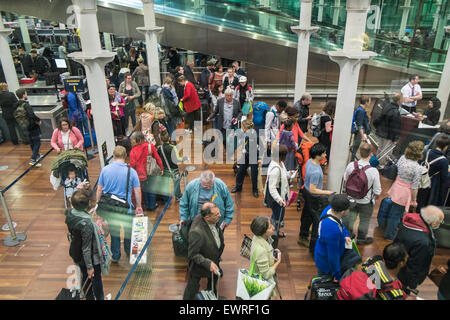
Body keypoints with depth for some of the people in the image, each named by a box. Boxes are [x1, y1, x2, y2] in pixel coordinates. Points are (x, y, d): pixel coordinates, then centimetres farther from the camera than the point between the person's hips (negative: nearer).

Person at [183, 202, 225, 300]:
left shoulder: (213, 221, -21)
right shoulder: (196, 232, -43)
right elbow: (193, 254, -32)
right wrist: (208, 264, -38)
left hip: (213, 261, 8)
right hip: (199, 265, -8)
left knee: (214, 279, 34)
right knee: (192, 288, 19)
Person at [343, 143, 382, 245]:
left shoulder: (351, 165, -18)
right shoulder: (373, 171, -28)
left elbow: (345, 181, 0)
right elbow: (377, 191, -17)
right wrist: (374, 198, 4)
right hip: (366, 202, -3)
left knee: (349, 219, 24)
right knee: (364, 221, 23)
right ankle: (361, 239, 45)